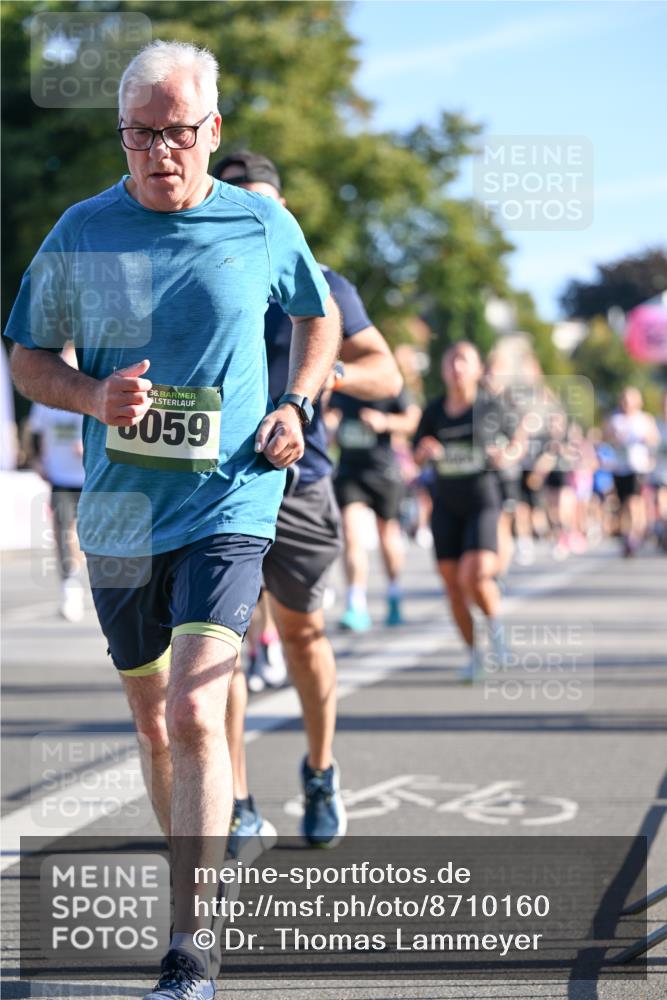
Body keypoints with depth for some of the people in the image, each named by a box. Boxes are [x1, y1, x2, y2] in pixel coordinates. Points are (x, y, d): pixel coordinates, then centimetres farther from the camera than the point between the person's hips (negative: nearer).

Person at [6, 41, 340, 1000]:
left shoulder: (266, 227, 0)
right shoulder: (81, 234, 1)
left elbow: (318, 316, 18)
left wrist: (295, 406, 1)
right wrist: (94, 398, -13)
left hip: (230, 504, -3)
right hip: (118, 514, 3)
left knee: (194, 713, -17)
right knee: (152, 718, 15)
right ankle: (201, 874, 38)